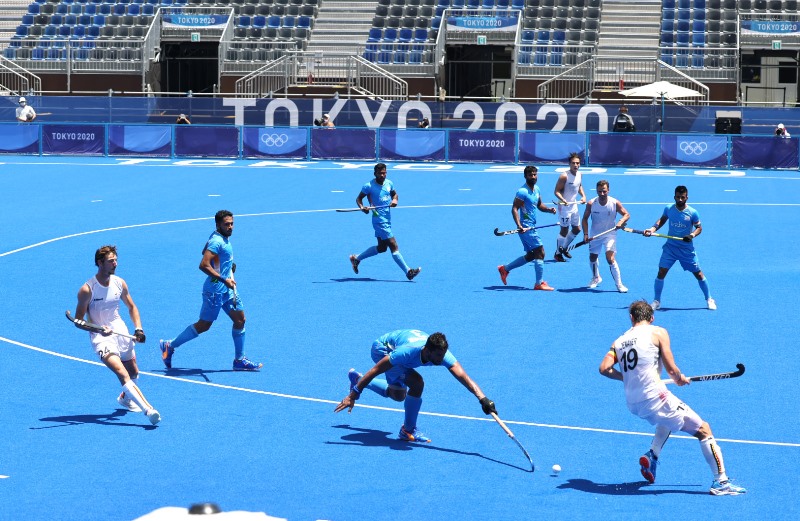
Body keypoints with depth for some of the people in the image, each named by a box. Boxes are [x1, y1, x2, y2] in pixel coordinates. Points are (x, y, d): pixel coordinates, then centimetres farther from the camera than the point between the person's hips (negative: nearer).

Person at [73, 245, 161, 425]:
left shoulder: (119, 283, 2)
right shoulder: (87, 290, -15)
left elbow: (131, 307, 17)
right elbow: (78, 320, -12)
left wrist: (138, 328, 2)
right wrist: (99, 329, -28)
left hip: (120, 331, 6)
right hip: (101, 336, -6)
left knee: (133, 372, 15)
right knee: (122, 373, -24)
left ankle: (124, 398, 48)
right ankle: (148, 409, -37)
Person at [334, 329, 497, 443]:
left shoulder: (442, 354, -31)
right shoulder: (408, 351, -44)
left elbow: (464, 377, -39)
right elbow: (375, 370, -38)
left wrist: (483, 399, -54)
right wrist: (353, 395, -36)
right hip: (382, 349, -6)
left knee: (398, 395, 20)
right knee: (416, 383, -26)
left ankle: (356, 378, 39)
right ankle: (408, 431, -9)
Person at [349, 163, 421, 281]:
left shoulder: (389, 183, 7)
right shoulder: (369, 186, -11)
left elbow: (394, 194, 23)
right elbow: (359, 198, -1)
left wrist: (394, 200, 0)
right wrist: (362, 207, -21)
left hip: (387, 220, 8)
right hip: (379, 221, -8)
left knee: (381, 248, 17)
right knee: (393, 246, -11)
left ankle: (356, 259, 31)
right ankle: (408, 272, -11)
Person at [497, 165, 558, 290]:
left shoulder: (536, 189, 12)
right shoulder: (522, 192, -15)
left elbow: (539, 205, 24)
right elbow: (514, 209, -20)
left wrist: (549, 209, 3)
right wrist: (519, 226, -31)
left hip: (532, 227, 10)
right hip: (526, 228, -10)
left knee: (530, 256, 16)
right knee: (540, 252, -10)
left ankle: (505, 269, 26)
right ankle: (539, 283, -5)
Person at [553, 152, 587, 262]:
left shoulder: (579, 174, 2)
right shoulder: (564, 176, -21)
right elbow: (557, 191, -19)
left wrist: (583, 196, 4)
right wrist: (562, 200, -35)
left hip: (574, 205, 8)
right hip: (564, 206, -8)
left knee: (577, 229, 16)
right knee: (564, 230, -1)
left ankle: (564, 248, 35)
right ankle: (558, 254, 15)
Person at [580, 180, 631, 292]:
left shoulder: (615, 203, -15)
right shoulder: (591, 204, -12)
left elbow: (626, 214, -7)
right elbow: (585, 219, -1)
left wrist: (621, 222, -28)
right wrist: (586, 234, -12)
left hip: (609, 235, -3)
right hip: (595, 235, 3)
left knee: (610, 258, -19)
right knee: (592, 257, 17)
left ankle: (619, 284, -11)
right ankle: (596, 278, 45)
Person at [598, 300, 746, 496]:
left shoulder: (619, 341, 13)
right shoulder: (658, 333, 1)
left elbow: (604, 368, 1)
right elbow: (671, 370, -5)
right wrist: (680, 379, 17)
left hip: (632, 404, 6)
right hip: (654, 397, -6)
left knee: (669, 416, 37)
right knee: (703, 430, 4)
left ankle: (652, 455, 18)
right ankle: (721, 481, -3)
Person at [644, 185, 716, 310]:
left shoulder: (692, 213, -12)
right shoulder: (668, 209, -5)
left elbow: (699, 227, -3)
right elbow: (662, 219, 13)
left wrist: (693, 235, -22)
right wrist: (653, 229, -1)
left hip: (687, 248, -1)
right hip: (670, 247, 2)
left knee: (698, 274, 4)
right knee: (661, 272, -7)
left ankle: (709, 299, 22)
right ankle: (656, 301, 7)